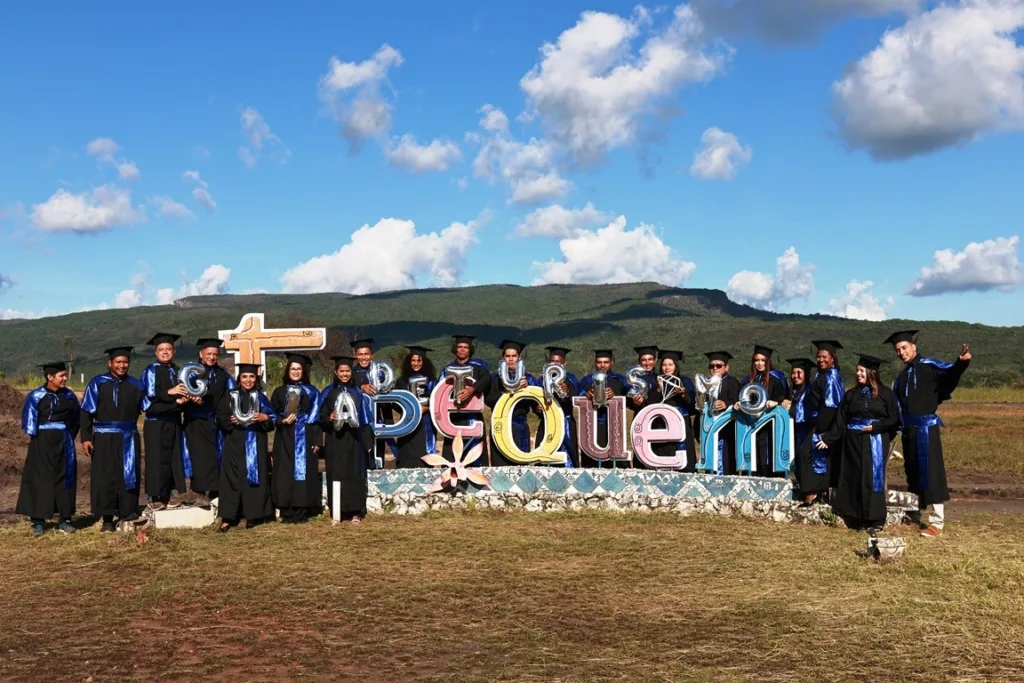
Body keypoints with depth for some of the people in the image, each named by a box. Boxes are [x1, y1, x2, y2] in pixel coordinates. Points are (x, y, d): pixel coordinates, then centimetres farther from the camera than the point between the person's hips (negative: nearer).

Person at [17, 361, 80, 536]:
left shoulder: (69, 395, 2)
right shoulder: (35, 396, -9)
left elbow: (77, 417, 14)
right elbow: (29, 420, -4)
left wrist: (71, 435, 9)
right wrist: (35, 438, -1)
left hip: (64, 443, 3)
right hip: (43, 443, -3)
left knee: (65, 479, 5)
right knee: (40, 480, 1)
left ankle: (65, 520, 11)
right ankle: (38, 521, 5)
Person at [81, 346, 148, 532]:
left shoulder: (136, 385, 7)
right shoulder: (98, 383, 0)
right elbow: (87, 412, -1)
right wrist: (85, 438, -7)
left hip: (129, 438, 2)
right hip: (105, 439, -2)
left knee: (129, 476, 3)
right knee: (105, 478, 1)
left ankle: (127, 514, 11)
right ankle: (107, 520, 8)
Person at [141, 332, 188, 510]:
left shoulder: (177, 371, 14)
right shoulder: (151, 370, -3)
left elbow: (182, 394, 13)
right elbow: (150, 395, -13)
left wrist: (182, 399, -8)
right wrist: (170, 393, -16)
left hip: (173, 422, 6)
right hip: (156, 422, -6)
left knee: (172, 459, 7)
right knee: (157, 459, -3)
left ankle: (166, 497, 14)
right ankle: (154, 498, 3)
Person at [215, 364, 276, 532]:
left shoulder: (261, 397, 7)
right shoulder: (229, 396, 6)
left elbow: (273, 419, 3)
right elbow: (219, 419, 4)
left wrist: (264, 418, -16)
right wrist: (230, 420, -14)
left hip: (255, 444, 1)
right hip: (234, 444, -1)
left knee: (254, 477, 1)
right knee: (232, 479, -3)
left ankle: (252, 515, 10)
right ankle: (227, 518, -2)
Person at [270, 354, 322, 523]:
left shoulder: (311, 392, 6)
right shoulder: (279, 392, 9)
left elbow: (316, 418, 3)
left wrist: (317, 440, -4)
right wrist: (283, 421, -12)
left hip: (305, 439, -1)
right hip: (285, 439, 1)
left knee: (303, 473, -2)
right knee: (285, 474, -2)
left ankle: (300, 513, 2)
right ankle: (287, 514, 2)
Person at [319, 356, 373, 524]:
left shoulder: (358, 393, 8)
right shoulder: (328, 393, 5)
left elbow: (365, 418, 7)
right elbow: (321, 417, 3)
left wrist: (368, 441, 1)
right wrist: (330, 418, -19)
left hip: (354, 439, 1)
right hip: (335, 440, -1)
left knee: (355, 474, 1)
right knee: (336, 474, -1)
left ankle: (355, 512, 5)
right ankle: (337, 512, 2)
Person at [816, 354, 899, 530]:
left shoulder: (885, 393, -1)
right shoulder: (851, 395, 8)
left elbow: (894, 419, -2)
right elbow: (840, 422, 6)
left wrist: (876, 426, -15)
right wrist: (827, 439, 0)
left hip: (875, 442, -3)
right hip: (853, 442, 3)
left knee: (873, 478, -2)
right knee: (854, 478, 3)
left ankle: (875, 520, 5)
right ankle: (857, 519, 10)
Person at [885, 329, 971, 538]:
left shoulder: (928, 366, -6)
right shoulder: (901, 377, 15)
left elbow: (950, 373, -24)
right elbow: (895, 405, 20)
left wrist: (961, 362, -43)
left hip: (926, 426, -7)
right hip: (908, 428, 7)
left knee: (930, 472, -7)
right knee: (913, 472, 15)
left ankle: (937, 523, -5)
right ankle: (916, 513, 29)